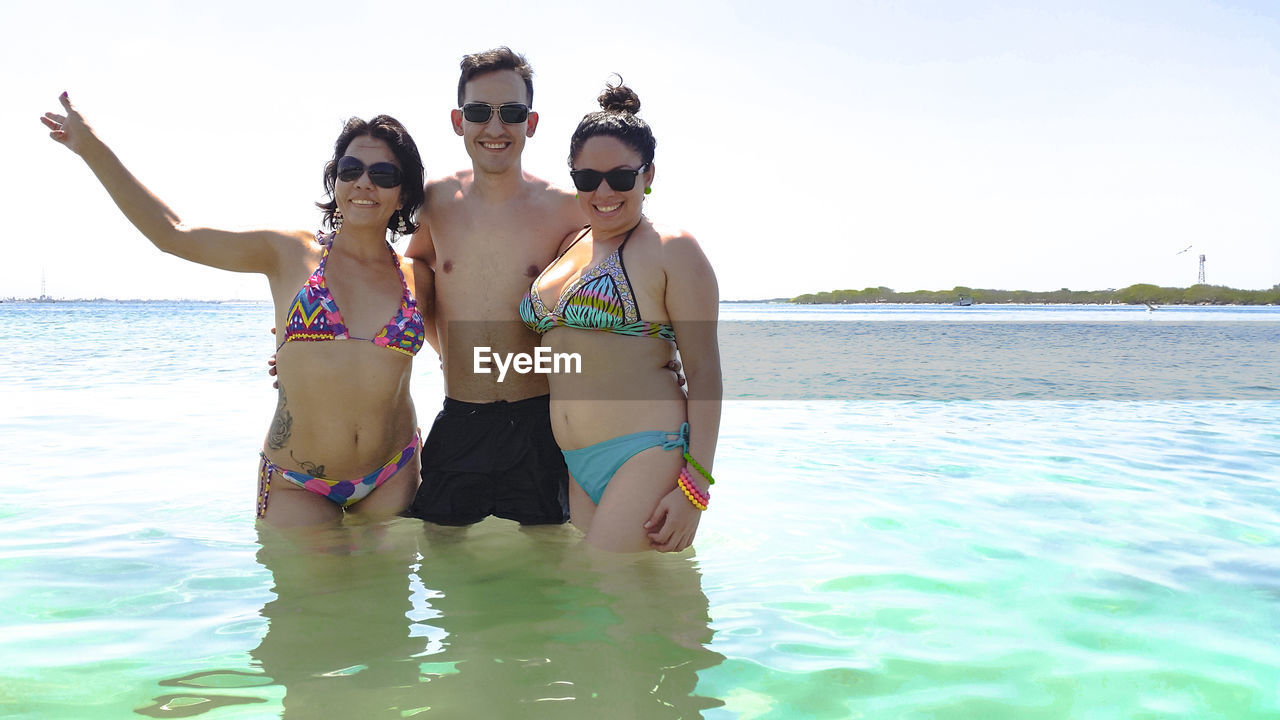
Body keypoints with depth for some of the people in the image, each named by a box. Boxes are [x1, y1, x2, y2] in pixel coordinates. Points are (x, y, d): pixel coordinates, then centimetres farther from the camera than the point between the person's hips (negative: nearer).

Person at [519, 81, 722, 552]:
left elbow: (704, 371, -8)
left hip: (647, 458, -7)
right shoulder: (567, 247, 15)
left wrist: (694, 486, -15)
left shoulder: (672, 250, -4)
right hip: (576, 466, 7)